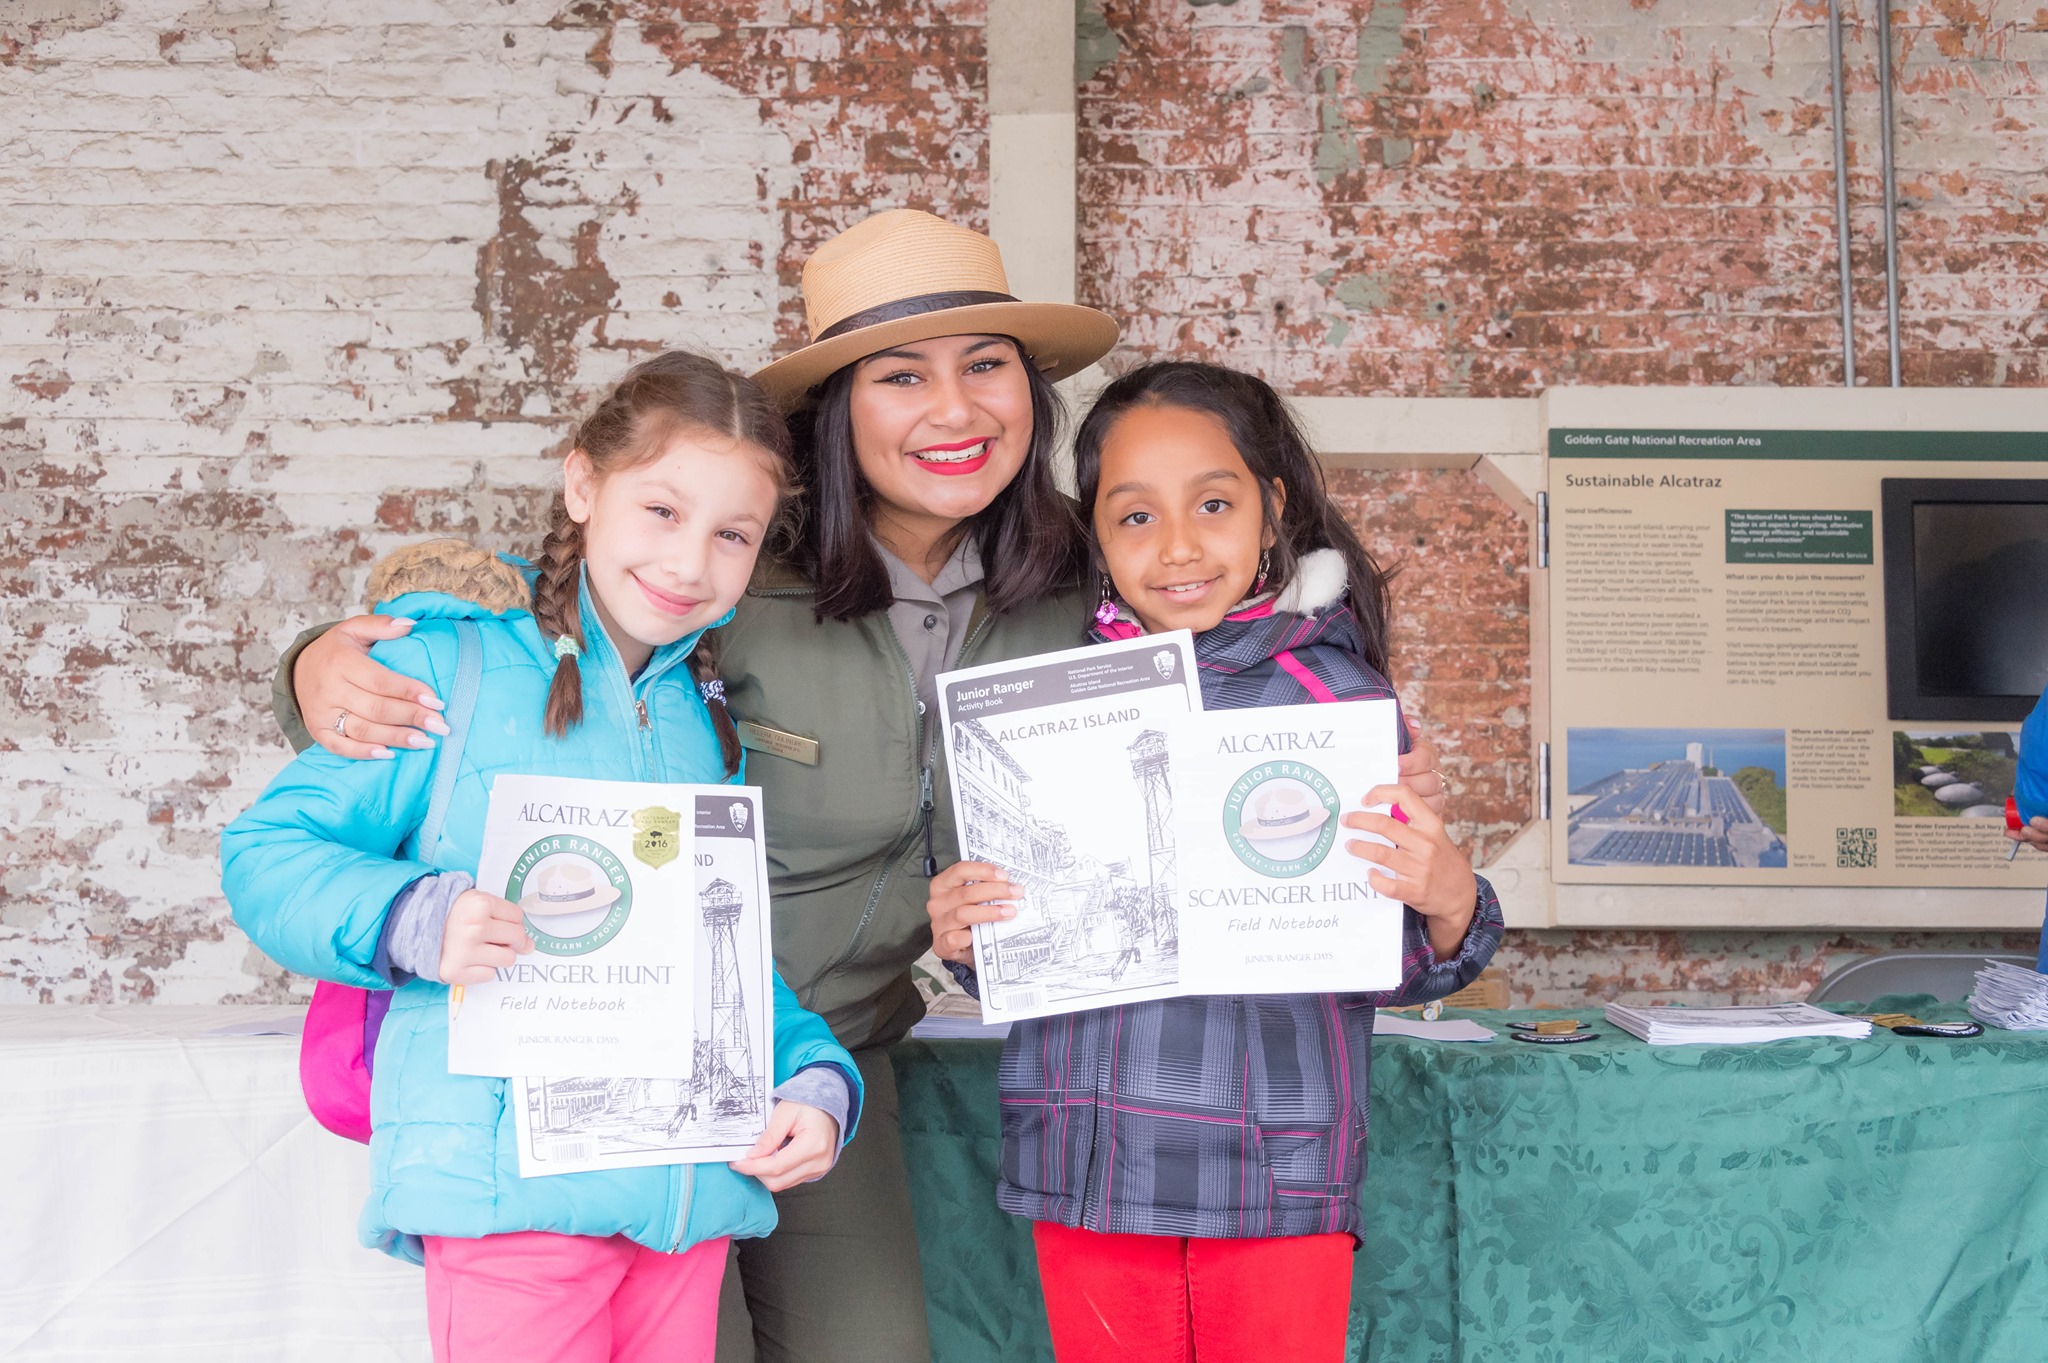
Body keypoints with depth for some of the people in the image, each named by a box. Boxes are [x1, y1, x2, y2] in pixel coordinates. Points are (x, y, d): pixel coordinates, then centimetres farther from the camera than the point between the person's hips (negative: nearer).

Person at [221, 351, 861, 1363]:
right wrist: (411, 919, -21)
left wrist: (818, 1079, 2)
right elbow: (267, 852, -3)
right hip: (510, 1192, -5)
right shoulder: (455, 665, -3)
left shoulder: (718, 719, 14)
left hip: (694, 1195, 6)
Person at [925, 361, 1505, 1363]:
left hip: (1271, 1167, -3)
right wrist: (961, 938, -7)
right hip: (1085, 1163, 3)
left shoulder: (1335, 696, -4)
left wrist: (1450, 906, -22)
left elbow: (1397, 963, -2)